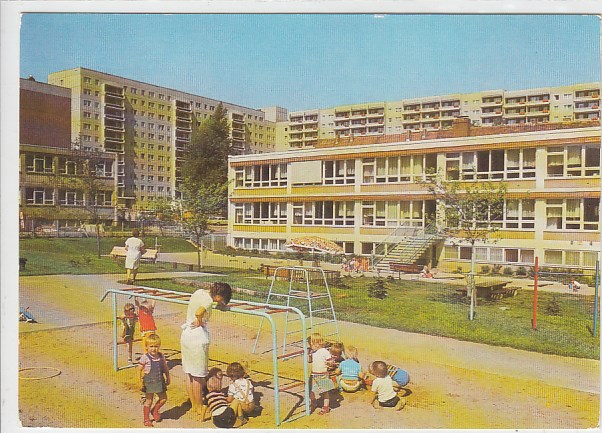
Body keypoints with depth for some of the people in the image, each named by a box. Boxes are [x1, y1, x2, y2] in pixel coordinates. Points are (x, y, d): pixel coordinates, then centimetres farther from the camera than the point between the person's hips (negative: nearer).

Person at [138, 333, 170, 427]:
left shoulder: (161, 356, 0)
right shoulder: (145, 358, -14)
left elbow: (165, 368, 12)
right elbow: (139, 370, -11)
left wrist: (167, 378, 14)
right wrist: (141, 382, -12)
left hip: (160, 381, 5)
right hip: (149, 381, -5)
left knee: (163, 398, 11)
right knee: (148, 401, 6)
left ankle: (155, 410, 37)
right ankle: (146, 419, 23)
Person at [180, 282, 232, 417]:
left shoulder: (199, 292, 8)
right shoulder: (208, 300, -18)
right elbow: (198, 313, -36)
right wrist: (199, 322, -16)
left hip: (185, 334, 9)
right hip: (198, 337, -9)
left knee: (189, 374, 16)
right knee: (199, 376, 4)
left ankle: (193, 405, 29)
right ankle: (199, 407, 15)